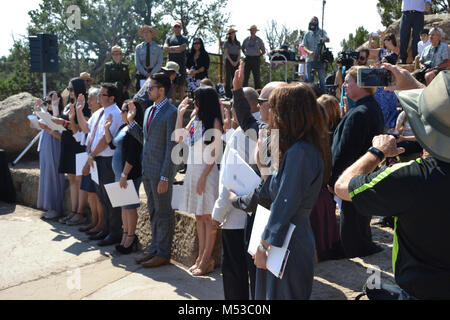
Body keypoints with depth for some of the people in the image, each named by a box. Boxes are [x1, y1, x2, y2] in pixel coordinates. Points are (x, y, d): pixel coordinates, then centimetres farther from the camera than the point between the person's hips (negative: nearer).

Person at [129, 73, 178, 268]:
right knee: (153, 212, 17)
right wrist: (131, 122, 6)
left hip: (162, 171, -9)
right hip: (148, 170, 9)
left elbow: (171, 146, -17)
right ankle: (155, 249, 30)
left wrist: (165, 177, -19)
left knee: (163, 213, 3)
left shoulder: (171, 113, -14)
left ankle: (163, 254, 15)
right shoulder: (149, 111, 13)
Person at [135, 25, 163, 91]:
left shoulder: (158, 47, 5)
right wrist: (146, 74, -11)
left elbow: (159, 63, -1)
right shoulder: (138, 47, 8)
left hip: (154, 74, -1)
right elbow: (137, 64, 2)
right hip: (142, 74, 1)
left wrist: (151, 74, -12)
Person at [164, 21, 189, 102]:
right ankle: (173, 103, 5)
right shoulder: (169, 39, 16)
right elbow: (165, 48, -2)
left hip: (181, 65, -2)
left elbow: (182, 48, -9)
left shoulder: (184, 39, 9)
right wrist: (177, 49, -8)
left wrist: (170, 48, -3)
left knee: (181, 85, -3)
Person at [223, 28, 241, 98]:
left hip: (236, 61, 3)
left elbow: (239, 54, 11)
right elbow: (226, 53, -1)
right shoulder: (227, 43, 5)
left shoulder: (238, 43, 14)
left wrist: (237, 61, -6)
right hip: (228, 60, -3)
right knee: (228, 77, -6)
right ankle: (228, 93, -6)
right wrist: (231, 61, -11)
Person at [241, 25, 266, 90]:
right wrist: (246, 54, 12)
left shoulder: (259, 40, 2)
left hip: (256, 59, -3)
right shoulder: (246, 40, 9)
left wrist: (259, 56, 0)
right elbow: (242, 49, 23)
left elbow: (263, 51, 7)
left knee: (256, 76, -2)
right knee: (245, 75, 0)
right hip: (248, 59, 3)